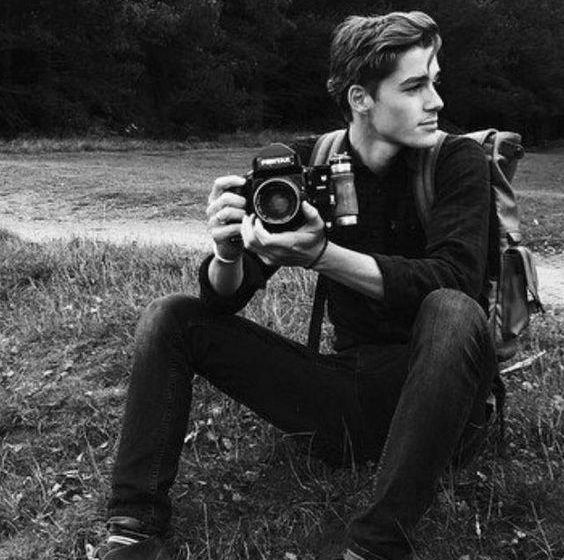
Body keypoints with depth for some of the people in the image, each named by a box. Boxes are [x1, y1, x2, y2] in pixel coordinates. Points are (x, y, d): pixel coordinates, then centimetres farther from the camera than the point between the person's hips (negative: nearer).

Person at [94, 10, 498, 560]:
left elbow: (456, 278, -24)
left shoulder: (457, 160, -7)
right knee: (170, 318, -4)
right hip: (345, 384, 3)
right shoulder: (308, 163, -1)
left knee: (453, 313, -36)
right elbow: (224, 301, -4)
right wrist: (228, 253, -28)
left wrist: (323, 256, -35)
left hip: (431, 390, -2)